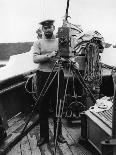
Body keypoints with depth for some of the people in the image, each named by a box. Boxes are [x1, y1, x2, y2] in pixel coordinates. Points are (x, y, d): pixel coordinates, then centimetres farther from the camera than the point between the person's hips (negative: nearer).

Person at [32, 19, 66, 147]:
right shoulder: (38, 43, 6)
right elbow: (35, 58, -7)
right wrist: (49, 56, -19)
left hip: (58, 75, 1)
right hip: (43, 76, 0)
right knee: (43, 107, 3)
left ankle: (58, 133, 19)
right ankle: (44, 135, 14)